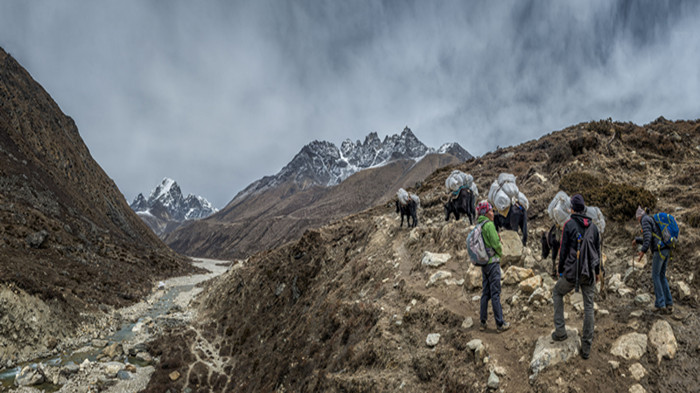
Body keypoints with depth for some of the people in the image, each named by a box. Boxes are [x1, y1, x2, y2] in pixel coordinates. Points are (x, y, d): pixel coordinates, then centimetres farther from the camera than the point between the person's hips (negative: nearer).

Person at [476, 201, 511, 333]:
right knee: (495, 293, -4)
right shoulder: (489, 224, -14)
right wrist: (501, 254, 3)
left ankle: (483, 323, 15)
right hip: (493, 261, -8)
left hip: (483, 263, 8)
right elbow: (496, 244, -16)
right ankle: (500, 324, 2)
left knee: (485, 292, 12)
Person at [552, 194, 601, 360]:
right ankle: (586, 347, 13)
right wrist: (598, 270, 20)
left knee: (557, 293, 21)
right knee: (589, 307, 10)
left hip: (572, 273, -4)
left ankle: (560, 330, 12)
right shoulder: (593, 226, 6)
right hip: (589, 273, 4)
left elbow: (564, 249, -9)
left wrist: (560, 269, 2)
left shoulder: (569, 224, -8)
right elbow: (598, 250, 11)